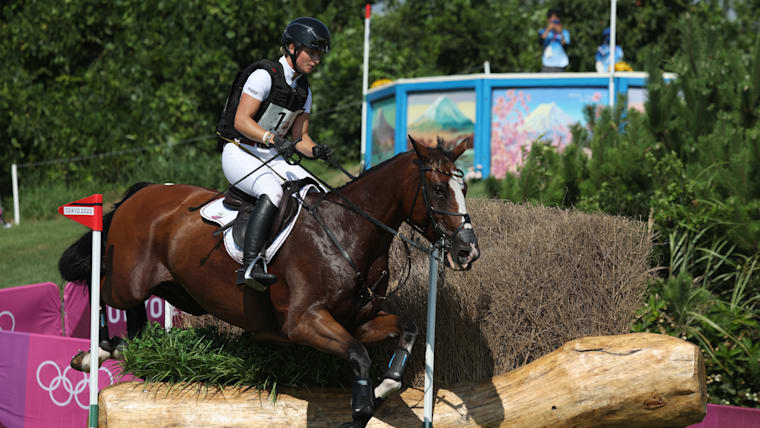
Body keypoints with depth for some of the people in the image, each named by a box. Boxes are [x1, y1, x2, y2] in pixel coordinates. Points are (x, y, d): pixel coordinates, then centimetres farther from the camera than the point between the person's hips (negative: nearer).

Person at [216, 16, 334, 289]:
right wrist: (273, 139, -31)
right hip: (239, 153, -8)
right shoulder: (264, 75, -11)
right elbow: (241, 120, -17)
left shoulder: (303, 91, 13)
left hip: (272, 158, 8)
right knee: (273, 191, -36)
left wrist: (316, 151, -9)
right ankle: (250, 266, -43)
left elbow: (300, 137, 13)